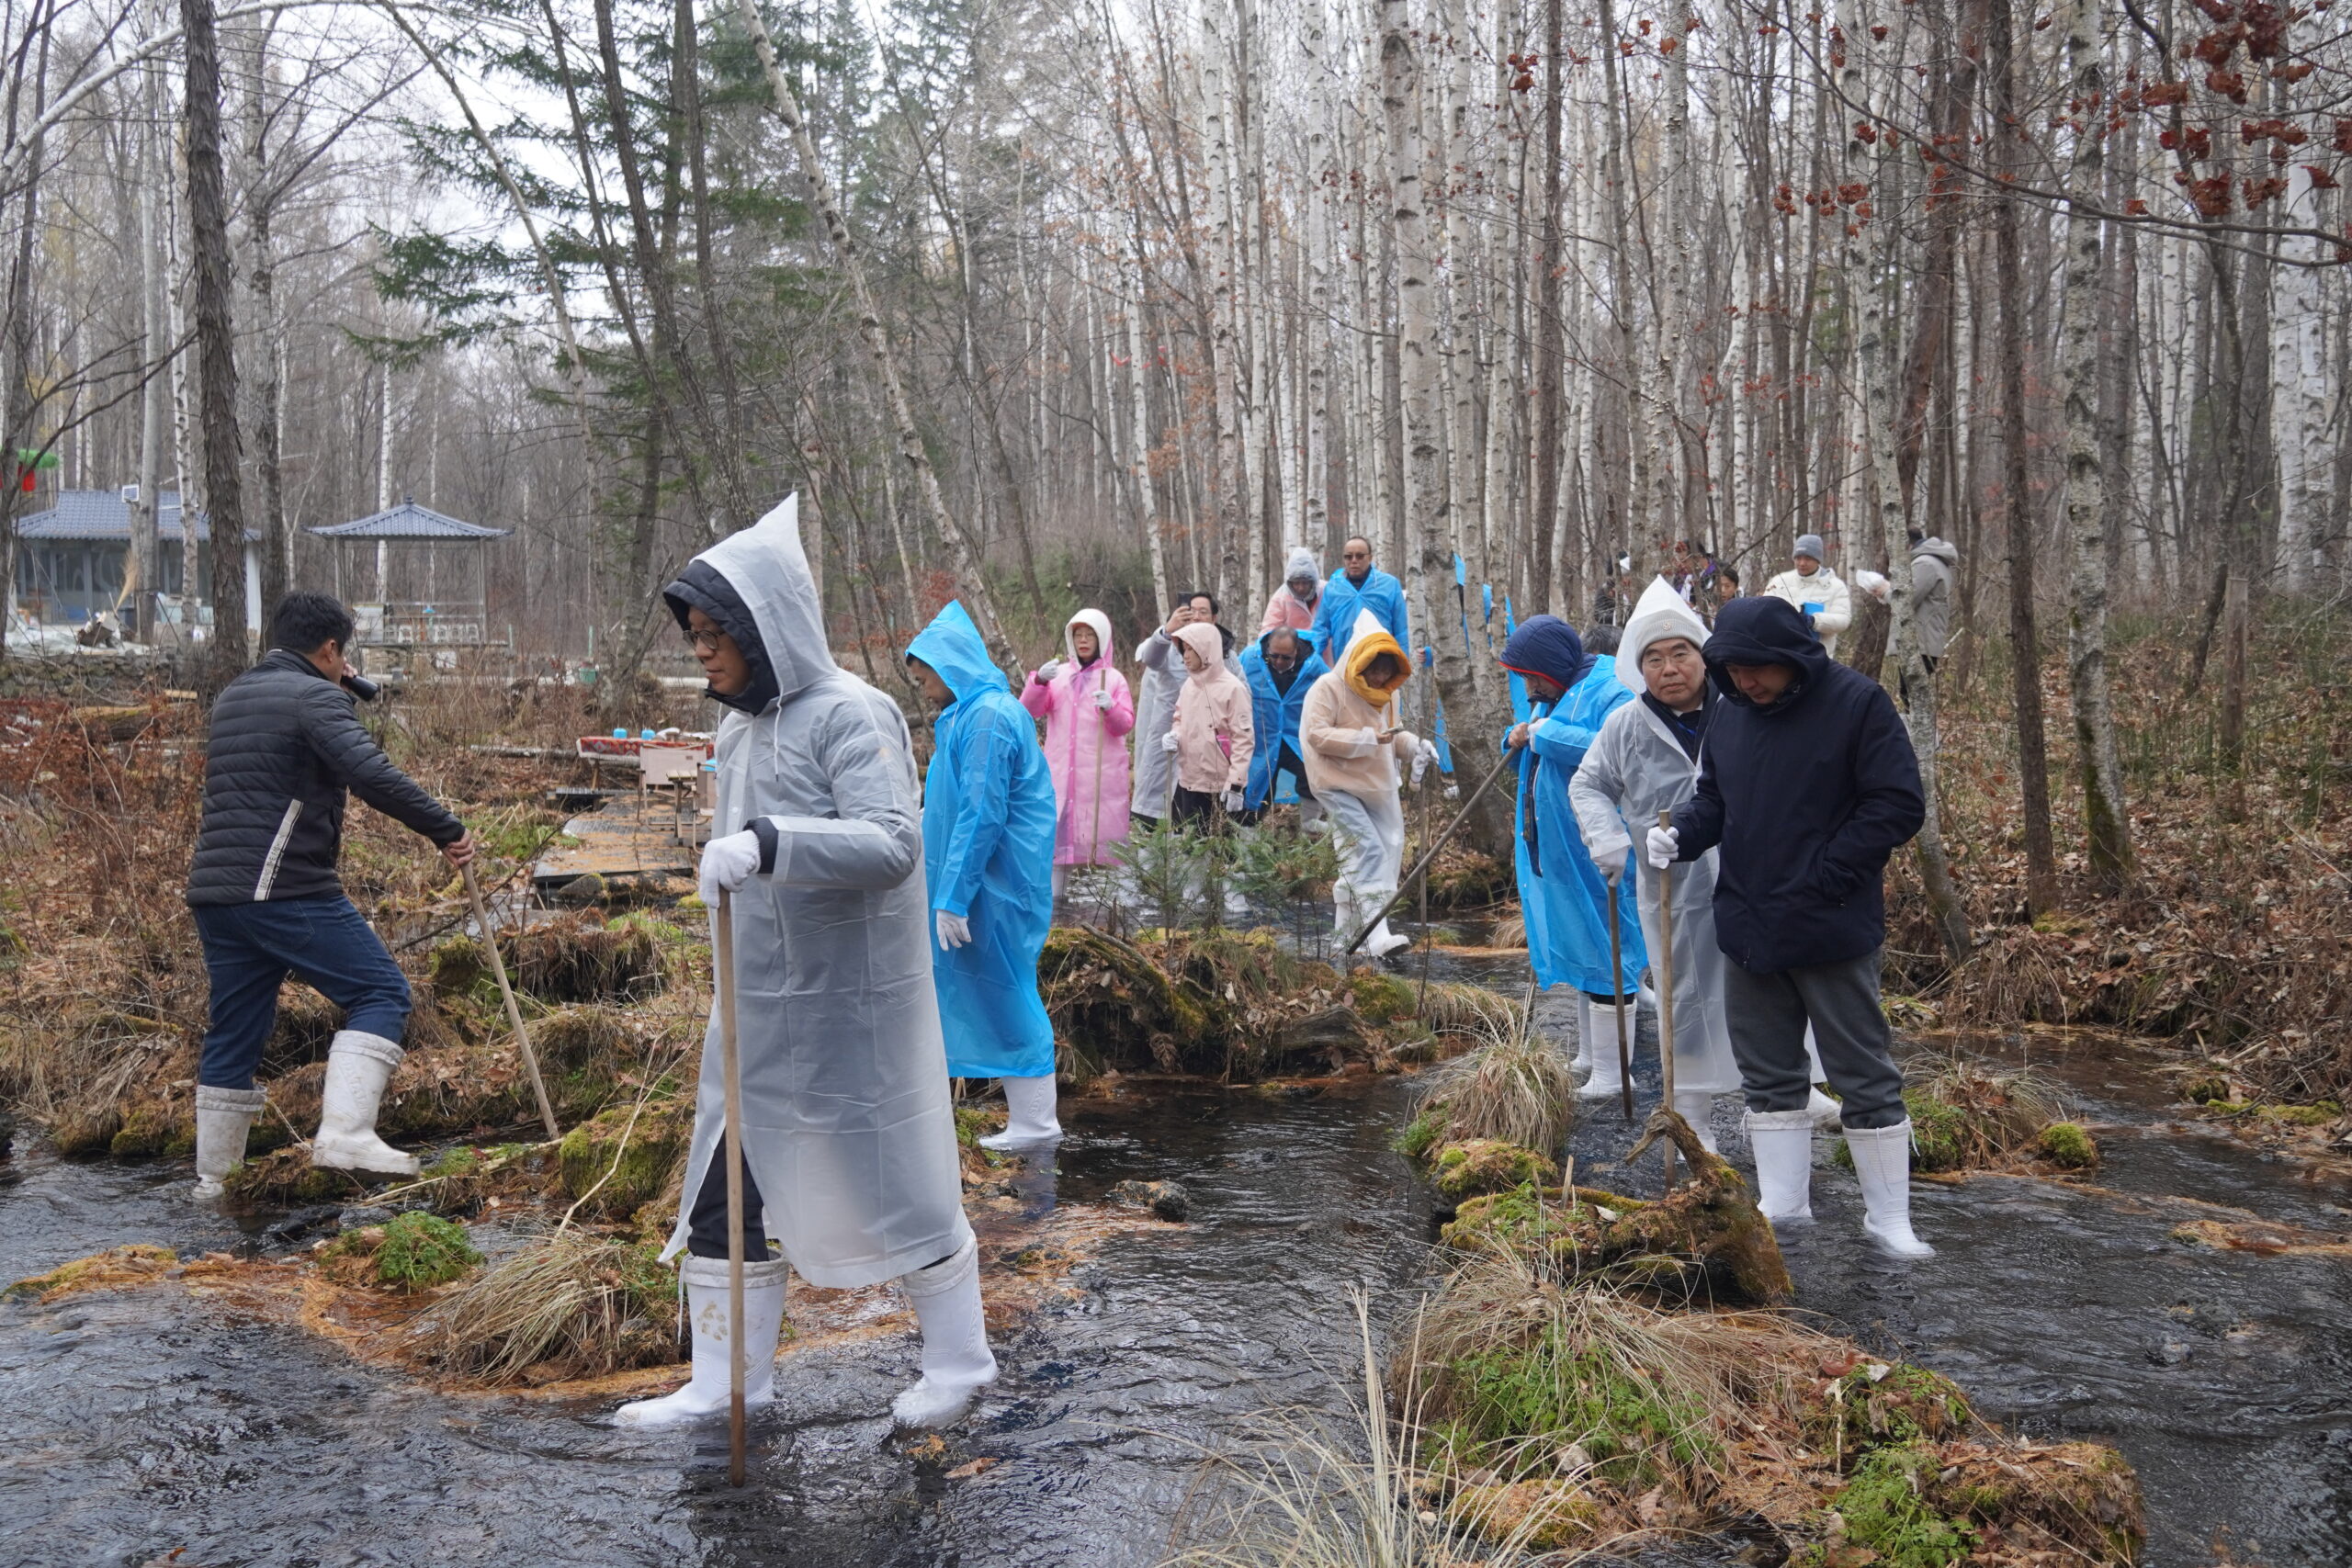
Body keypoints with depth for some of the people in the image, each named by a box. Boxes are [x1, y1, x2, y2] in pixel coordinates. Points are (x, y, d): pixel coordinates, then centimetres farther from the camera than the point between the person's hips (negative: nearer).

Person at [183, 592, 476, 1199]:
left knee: (234, 1032, 15)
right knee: (381, 993, -5)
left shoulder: (231, 698, 21)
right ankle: (345, 1132, -18)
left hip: (214, 892, 9)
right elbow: (371, 774, -21)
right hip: (286, 891, -9)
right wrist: (446, 828, -19)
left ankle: (214, 1177, 21)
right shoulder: (315, 697, -6)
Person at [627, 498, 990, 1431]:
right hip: (755, 1009, 8)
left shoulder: (851, 716, -16)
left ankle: (961, 1361, 24)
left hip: (848, 1007, -8)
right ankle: (725, 1383, 23)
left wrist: (766, 844, -40)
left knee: (894, 1183, 5)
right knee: (724, 1196, 10)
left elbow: (893, 843, -30)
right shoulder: (740, 727, 10)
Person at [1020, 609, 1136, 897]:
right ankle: (1053, 892, -1)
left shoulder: (1113, 678, 6)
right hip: (1061, 768, 2)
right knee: (1058, 826, -4)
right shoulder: (1058, 674, 11)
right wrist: (1039, 681, -18)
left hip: (1101, 772, -2)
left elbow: (1125, 725, -2)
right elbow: (1029, 709, 0)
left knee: (1102, 827, -4)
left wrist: (1111, 708, -23)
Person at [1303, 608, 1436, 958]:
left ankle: (1348, 932, 22)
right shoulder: (1328, 688, -13)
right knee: (1368, 849, -19)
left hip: (1377, 785, 8)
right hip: (1339, 784, -8)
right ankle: (1377, 935, -25)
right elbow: (1317, 735, -20)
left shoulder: (1385, 694, 11)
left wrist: (1414, 746, -4)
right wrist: (1368, 738, -23)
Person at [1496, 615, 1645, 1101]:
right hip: (1556, 851, 10)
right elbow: (1537, 746, 27)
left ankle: (1610, 1075, 3)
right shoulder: (1554, 698, 14)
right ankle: (1587, 1056, 31)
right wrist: (1519, 739, 3)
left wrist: (1546, 733, -25)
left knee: (1606, 956, -4)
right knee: (1578, 951, 19)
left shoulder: (1610, 693, -17)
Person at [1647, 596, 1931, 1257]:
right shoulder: (1729, 712, 7)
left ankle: (1890, 1218, 14)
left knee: (1865, 1077, 3)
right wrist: (1682, 834, -5)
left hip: (1832, 930, -6)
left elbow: (1898, 806, -13)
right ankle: (1782, 1204, 26)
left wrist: (1819, 877, -17)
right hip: (1748, 929, 6)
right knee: (1768, 1075, 14)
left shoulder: (1858, 703, -11)